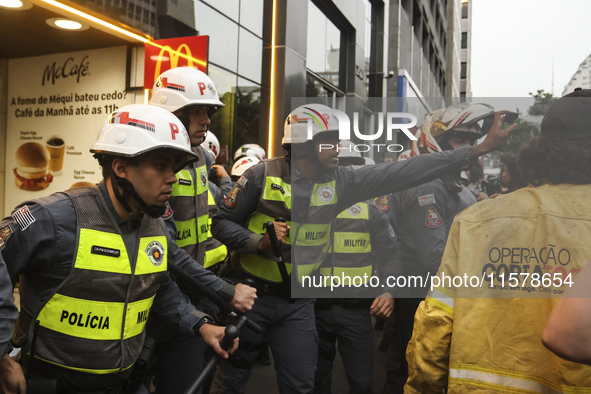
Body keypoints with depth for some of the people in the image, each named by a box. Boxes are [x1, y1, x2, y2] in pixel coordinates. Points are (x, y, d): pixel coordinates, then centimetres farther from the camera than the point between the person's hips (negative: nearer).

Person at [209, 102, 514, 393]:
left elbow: (403, 173, -9)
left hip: (297, 303, 3)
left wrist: (477, 150, -11)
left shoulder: (340, 181, -4)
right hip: (251, 295, -2)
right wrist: (260, 241, -23)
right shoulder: (263, 175, -12)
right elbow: (222, 223, -4)